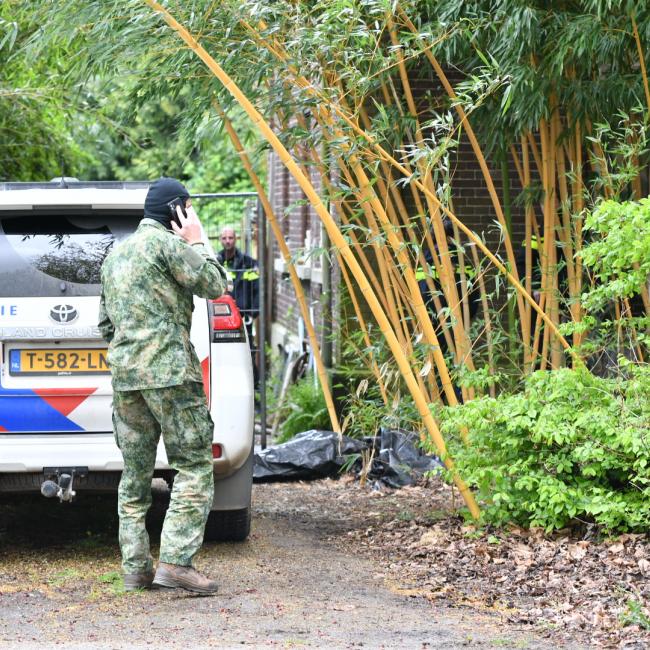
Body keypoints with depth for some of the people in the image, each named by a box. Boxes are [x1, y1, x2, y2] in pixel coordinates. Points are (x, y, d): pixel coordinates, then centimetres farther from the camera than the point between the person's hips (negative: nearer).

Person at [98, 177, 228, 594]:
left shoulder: (116, 254, 21)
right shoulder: (167, 243, -6)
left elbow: (106, 322, 25)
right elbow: (215, 284, -5)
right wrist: (197, 243, 6)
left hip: (124, 373, 8)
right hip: (169, 370, -8)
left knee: (136, 473, 10)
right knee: (195, 466, -5)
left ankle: (136, 568, 9)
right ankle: (175, 561, -15)